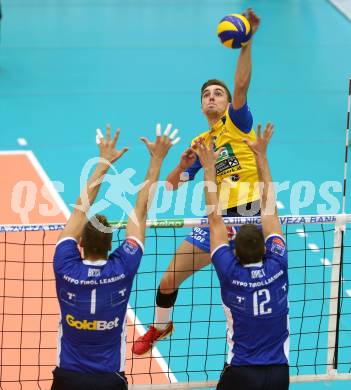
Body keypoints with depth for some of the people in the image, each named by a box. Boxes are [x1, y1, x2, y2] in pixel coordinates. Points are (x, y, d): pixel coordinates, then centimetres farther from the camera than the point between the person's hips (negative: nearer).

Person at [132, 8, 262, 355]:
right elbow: (171, 185, 14)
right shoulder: (198, 144, 13)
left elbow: (241, 84, -19)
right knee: (168, 280, 9)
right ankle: (160, 327, 37)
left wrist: (247, 42, -33)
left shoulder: (237, 122, 0)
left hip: (251, 216, -5)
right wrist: (182, 167, -8)